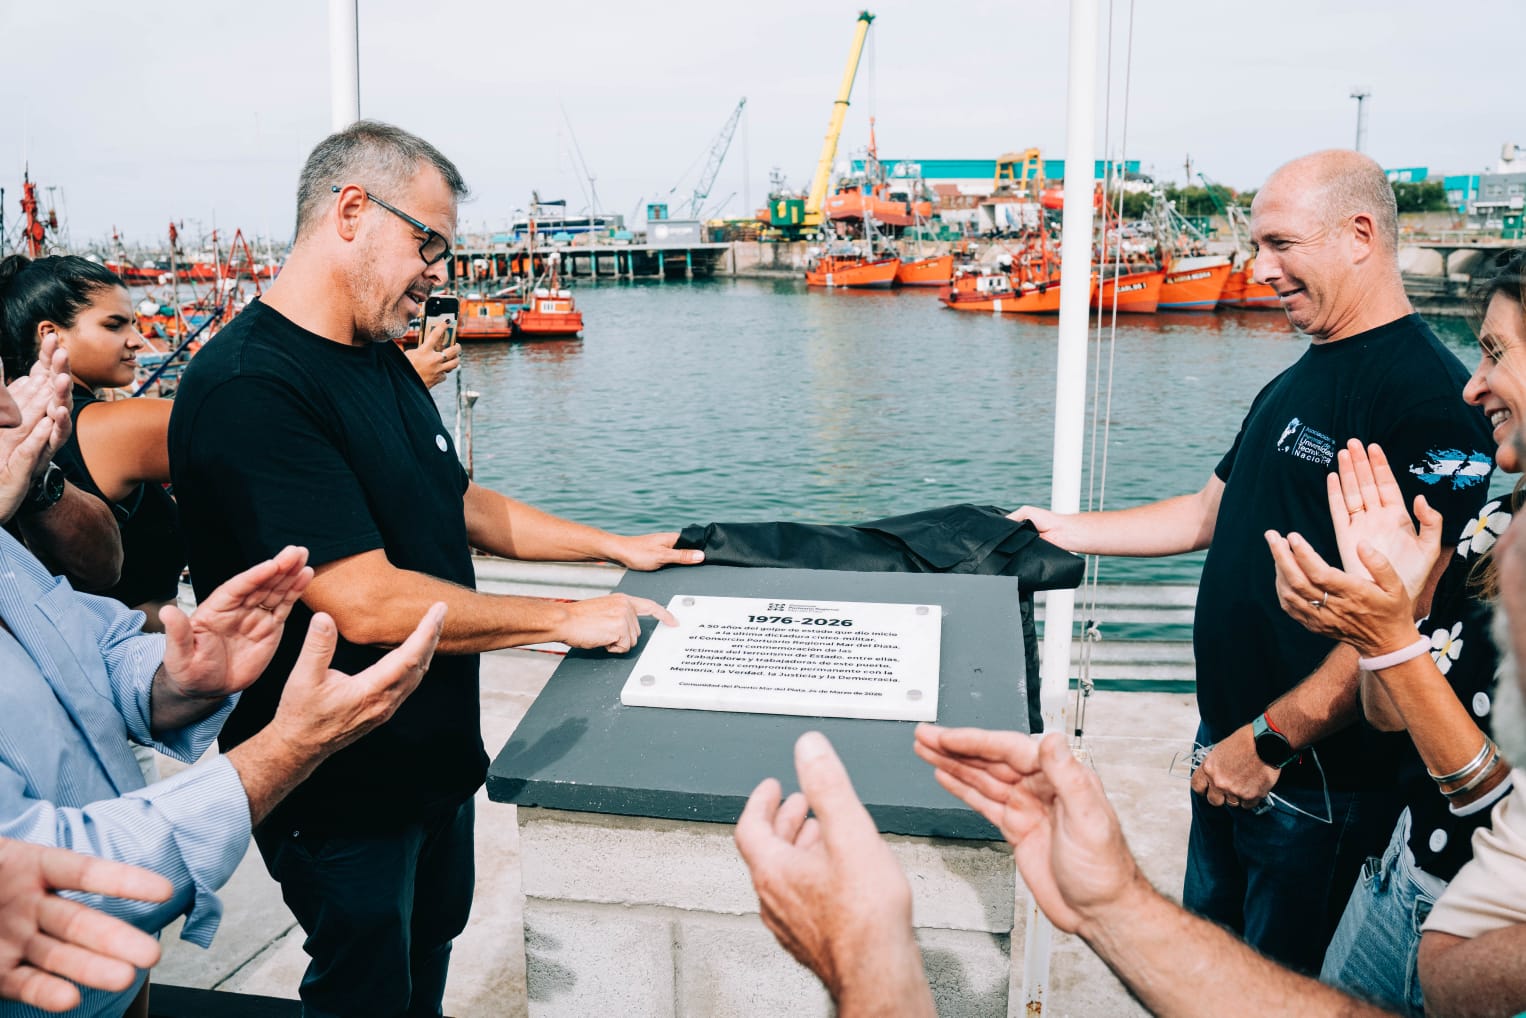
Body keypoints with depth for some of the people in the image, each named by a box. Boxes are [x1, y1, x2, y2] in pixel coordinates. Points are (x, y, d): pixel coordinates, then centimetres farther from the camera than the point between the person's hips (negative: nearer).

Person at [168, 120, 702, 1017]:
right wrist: (566, 618, -22)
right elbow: (368, 605, -31)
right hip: (340, 787, -8)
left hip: (435, 751, 9)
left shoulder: (382, 361, 5)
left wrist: (615, 546, 11)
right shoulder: (248, 389, -27)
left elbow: (457, 502, 16)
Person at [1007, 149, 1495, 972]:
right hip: (1230, 747, 8)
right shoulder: (1294, 386, 11)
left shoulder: (1429, 396, -19)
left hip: (1316, 777, -8)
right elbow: (1210, 514, 18)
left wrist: (1274, 739, -22)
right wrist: (1066, 531, 14)